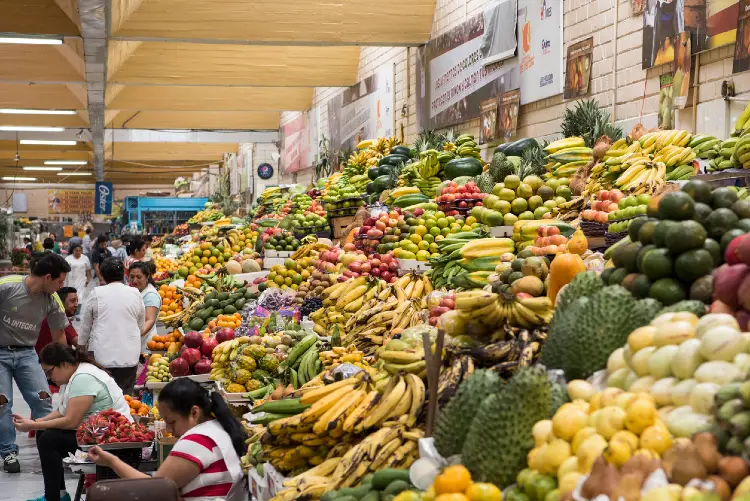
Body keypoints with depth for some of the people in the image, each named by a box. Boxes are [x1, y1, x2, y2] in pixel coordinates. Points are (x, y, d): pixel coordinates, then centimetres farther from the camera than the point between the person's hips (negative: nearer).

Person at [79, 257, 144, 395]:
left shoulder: (96, 294, -2)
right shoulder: (135, 294, 3)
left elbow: (86, 326, 7)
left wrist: (82, 345, 23)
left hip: (102, 355, -1)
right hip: (129, 355, 2)